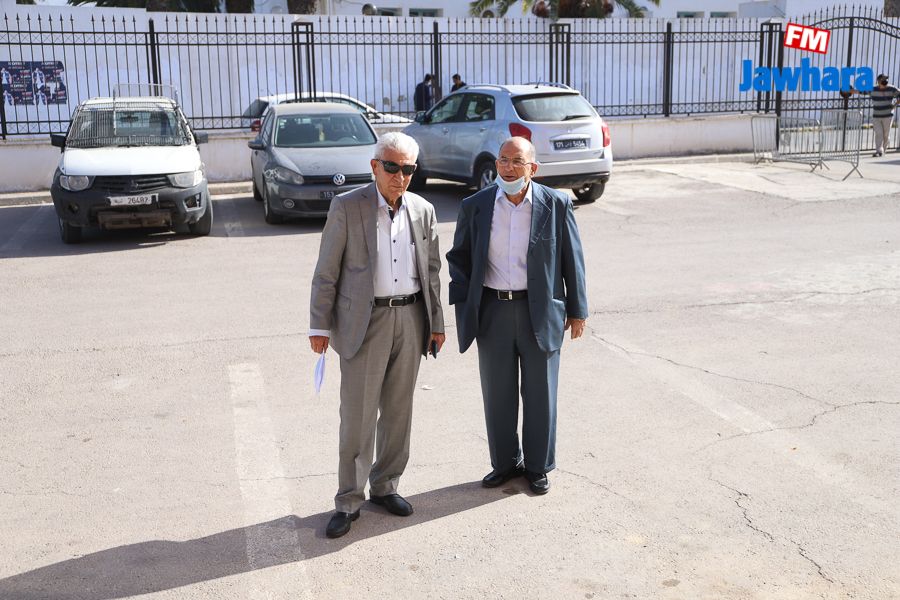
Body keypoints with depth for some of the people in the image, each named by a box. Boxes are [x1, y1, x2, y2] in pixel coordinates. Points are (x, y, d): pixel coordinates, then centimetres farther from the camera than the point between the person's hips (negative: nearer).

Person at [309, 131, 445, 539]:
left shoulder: (423, 211, 7)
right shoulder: (347, 207, -5)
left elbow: (431, 272, 13)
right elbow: (326, 272, -4)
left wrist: (436, 323, 11)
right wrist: (319, 326, -6)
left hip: (410, 318, 4)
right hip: (364, 321, -4)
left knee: (398, 410, 12)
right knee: (357, 416, -1)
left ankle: (385, 486, 28)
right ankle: (349, 501, 10)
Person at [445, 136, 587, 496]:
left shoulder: (555, 205, -4)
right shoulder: (475, 206, 1)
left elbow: (572, 260, 1)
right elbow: (459, 257, 9)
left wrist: (577, 311, 1)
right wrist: (463, 305, 1)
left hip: (540, 311, -2)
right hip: (492, 312, 2)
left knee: (539, 393, 9)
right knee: (498, 393, 11)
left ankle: (538, 466, 26)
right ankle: (505, 463, 29)